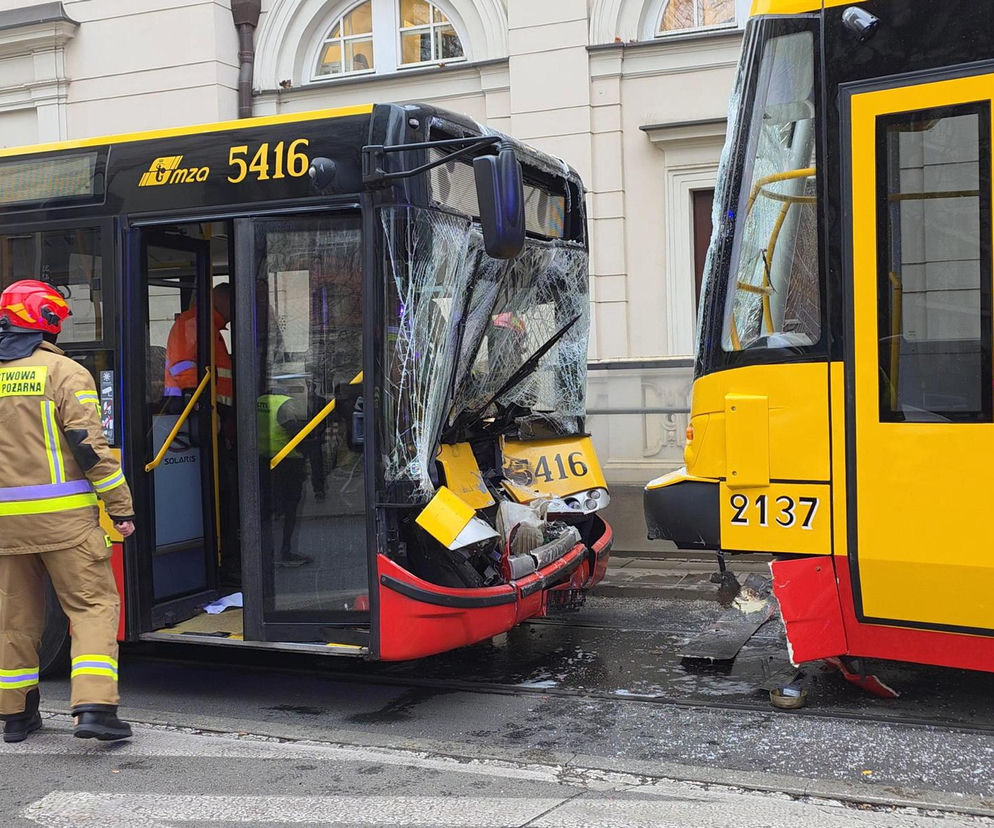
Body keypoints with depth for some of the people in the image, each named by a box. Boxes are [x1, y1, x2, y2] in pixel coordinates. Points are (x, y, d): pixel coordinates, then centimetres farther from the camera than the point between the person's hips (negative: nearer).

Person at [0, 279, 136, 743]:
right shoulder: (64, 372, -6)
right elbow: (89, 445, -12)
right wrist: (120, 507, -8)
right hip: (63, 515, -5)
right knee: (93, 605, 0)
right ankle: (94, 707, -11)